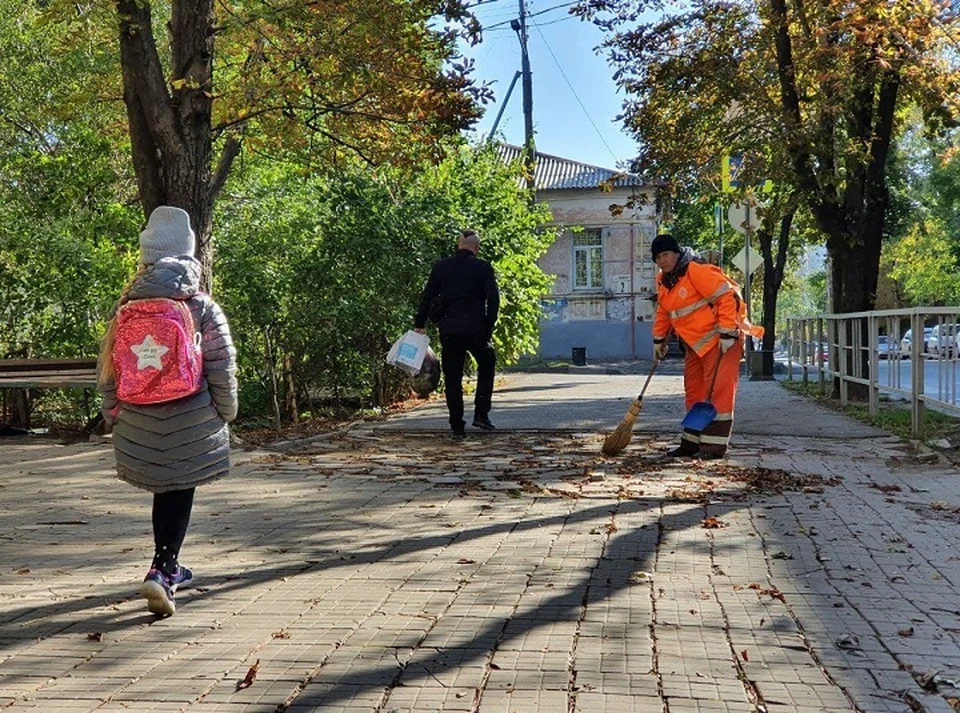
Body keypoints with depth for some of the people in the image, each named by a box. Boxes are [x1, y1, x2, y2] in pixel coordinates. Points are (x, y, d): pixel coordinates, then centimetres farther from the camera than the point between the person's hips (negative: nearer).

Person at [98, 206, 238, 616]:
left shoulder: (127, 306, 0)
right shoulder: (202, 308, -9)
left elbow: (108, 366, 5)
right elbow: (222, 367, -7)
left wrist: (112, 412, 16)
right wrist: (226, 411, 6)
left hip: (139, 423, 4)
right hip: (191, 422, -3)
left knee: (163, 490, 19)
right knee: (180, 492, 6)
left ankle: (167, 567, 32)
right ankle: (162, 571, -7)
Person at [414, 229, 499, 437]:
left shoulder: (441, 267, 6)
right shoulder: (483, 268, -2)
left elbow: (427, 297, 8)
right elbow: (493, 298, -7)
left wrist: (420, 324, 16)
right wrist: (489, 326, 1)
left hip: (448, 331, 2)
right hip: (475, 330, -2)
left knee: (452, 378, 8)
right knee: (486, 366, 20)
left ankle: (457, 426, 9)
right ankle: (481, 414, 10)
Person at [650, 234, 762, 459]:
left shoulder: (697, 271, -20)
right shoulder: (663, 281, 8)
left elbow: (727, 296, -24)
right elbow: (663, 312, 22)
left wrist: (727, 333, -25)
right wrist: (659, 339, 22)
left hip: (719, 339, -9)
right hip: (694, 343, 9)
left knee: (718, 390, -9)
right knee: (693, 390, 11)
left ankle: (715, 444, -7)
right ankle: (692, 441, 19)